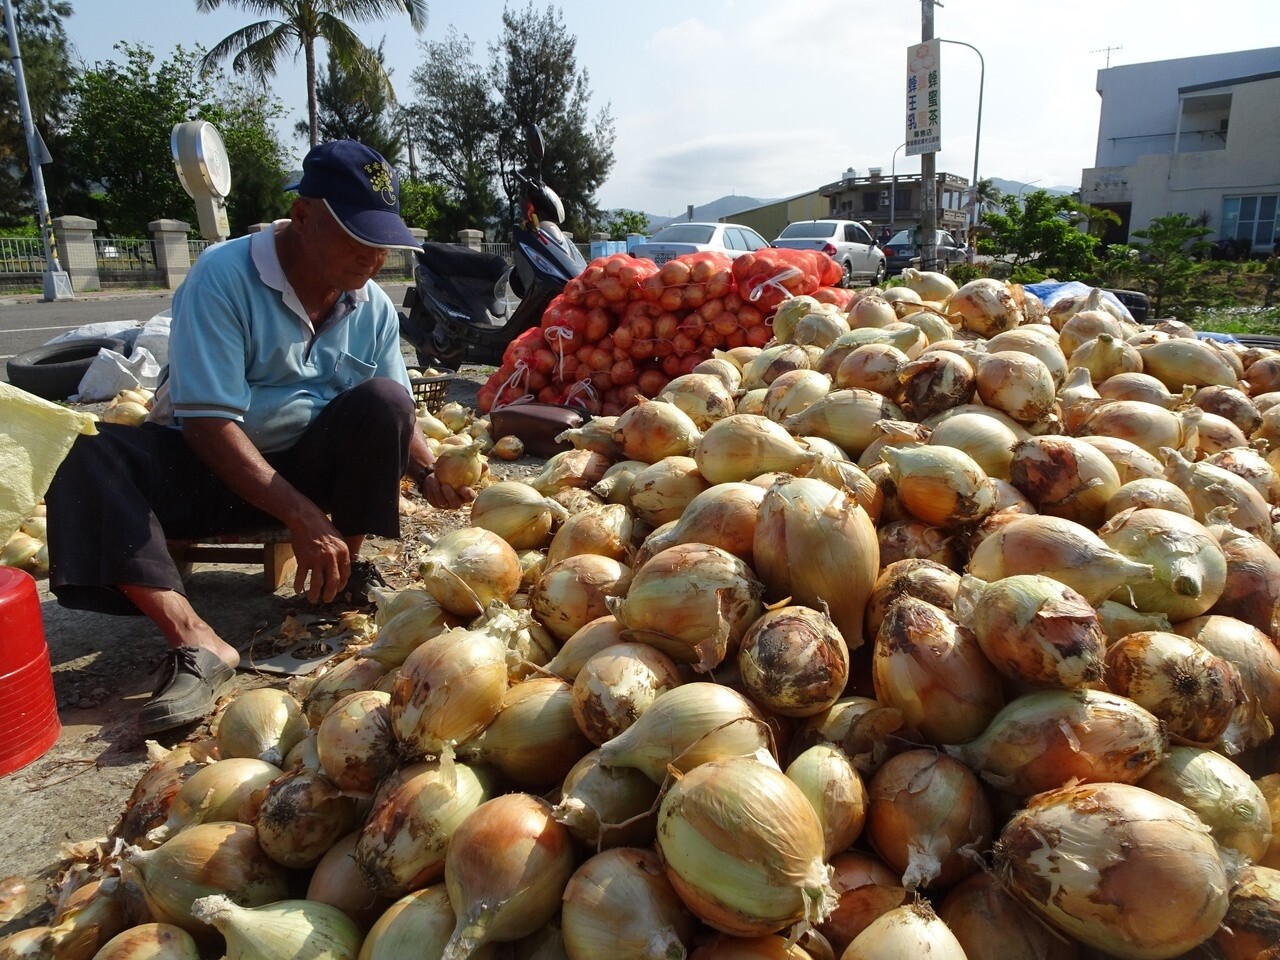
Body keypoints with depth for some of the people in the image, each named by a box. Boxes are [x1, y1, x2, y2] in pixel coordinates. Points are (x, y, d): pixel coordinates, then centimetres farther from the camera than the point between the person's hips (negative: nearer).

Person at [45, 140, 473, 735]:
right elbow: (209, 423, -24)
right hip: (210, 466, -2)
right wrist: (303, 517, -31)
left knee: (383, 400, -24)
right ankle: (197, 643, -40)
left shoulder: (373, 307, -2)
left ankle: (340, 584, -12)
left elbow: (395, 418, 2)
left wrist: (427, 473, -21)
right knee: (94, 459, -30)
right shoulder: (223, 277, -17)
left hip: (313, 465, 3)